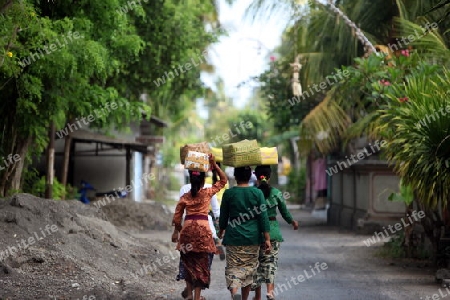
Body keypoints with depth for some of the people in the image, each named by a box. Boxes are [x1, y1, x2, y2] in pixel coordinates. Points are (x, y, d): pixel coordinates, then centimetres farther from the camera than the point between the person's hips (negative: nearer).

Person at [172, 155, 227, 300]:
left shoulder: (184, 197, 3)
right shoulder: (207, 193, -2)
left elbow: (176, 218, 6)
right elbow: (223, 180, 7)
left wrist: (177, 230, 22)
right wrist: (214, 165, 0)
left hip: (187, 229, 2)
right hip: (203, 229, -2)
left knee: (188, 261, 16)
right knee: (201, 262, 4)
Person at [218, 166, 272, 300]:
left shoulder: (229, 193, -3)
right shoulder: (257, 193, -3)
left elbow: (223, 216, 7)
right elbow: (263, 217, -4)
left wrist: (221, 231, 26)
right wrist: (267, 239, -1)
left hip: (234, 238, -1)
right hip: (252, 238, 1)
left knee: (233, 267, 1)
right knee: (249, 268, 15)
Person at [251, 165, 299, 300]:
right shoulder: (276, 193, -2)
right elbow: (284, 212, 7)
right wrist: (293, 222, 26)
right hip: (272, 230, 0)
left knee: (256, 261, 10)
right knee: (270, 260, 8)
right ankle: (270, 289, -12)